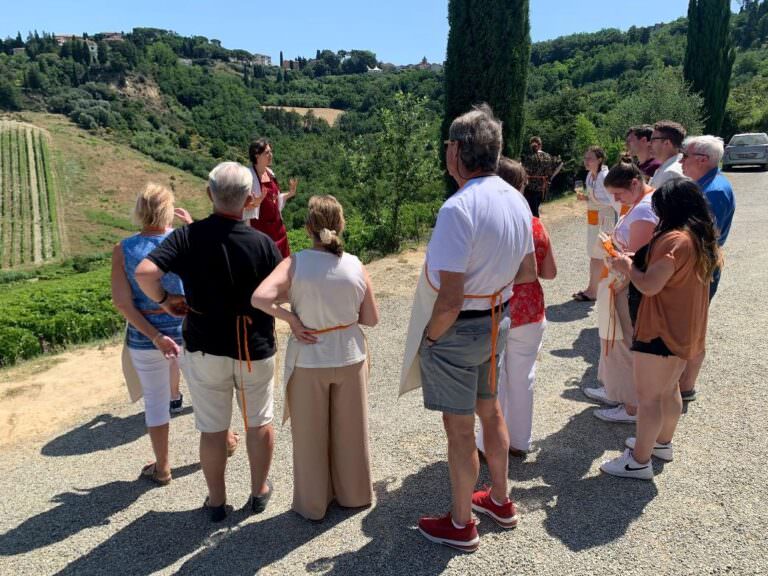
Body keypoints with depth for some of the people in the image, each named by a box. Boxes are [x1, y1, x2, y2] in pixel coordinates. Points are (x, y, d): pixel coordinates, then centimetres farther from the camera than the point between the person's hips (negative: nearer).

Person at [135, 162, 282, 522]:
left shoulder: (187, 237, -12)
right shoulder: (264, 243, -13)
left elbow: (145, 272, -24)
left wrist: (163, 300, -7)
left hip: (205, 349, 1)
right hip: (255, 350, 0)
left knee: (213, 428, 15)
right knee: (259, 422, 19)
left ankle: (216, 501, 30)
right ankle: (259, 491, 34)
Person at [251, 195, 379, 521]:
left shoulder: (295, 264, -16)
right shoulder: (356, 267, -9)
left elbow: (259, 298, -29)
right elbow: (371, 319, -3)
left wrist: (292, 319, -16)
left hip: (308, 363, -2)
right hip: (349, 359, 2)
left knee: (311, 435, 15)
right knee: (349, 430, 20)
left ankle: (313, 503, 31)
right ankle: (353, 494, 38)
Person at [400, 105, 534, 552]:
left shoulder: (459, 208, -27)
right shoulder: (517, 200, 0)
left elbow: (450, 299, -28)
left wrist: (428, 338, -13)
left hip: (456, 330, -8)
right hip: (498, 323, 8)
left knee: (460, 428, 8)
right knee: (490, 410, 25)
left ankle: (460, 524, 29)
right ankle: (500, 501, 44)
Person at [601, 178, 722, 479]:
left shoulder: (674, 240, -23)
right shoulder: (703, 239, 8)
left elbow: (649, 285, -26)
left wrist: (627, 266, -9)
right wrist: (637, 265, 8)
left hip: (662, 331, -10)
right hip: (685, 330, 10)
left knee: (648, 396, 0)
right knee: (669, 388, 23)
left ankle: (639, 461, 9)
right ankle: (662, 443, 39)